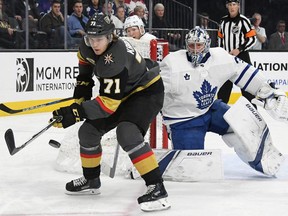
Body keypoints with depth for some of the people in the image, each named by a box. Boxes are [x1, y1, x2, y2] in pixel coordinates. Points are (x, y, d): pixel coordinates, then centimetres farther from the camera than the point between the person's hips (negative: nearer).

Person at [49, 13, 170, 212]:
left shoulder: (115, 60, -36)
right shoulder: (89, 46, -12)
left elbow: (109, 103, -37)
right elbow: (85, 59, 14)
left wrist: (75, 113, -39)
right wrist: (83, 85, 8)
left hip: (147, 91, -9)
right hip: (124, 92, 9)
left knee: (127, 134, -33)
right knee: (89, 131, 8)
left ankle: (157, 188, -33)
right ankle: (91, 181, 31)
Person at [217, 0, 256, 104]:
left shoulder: (243, 20, -9)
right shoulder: (223, 21, 8)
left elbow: (252, 39, -10)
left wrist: (239, 49, -18)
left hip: (241, 56, -5)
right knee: (224, 85, 10)